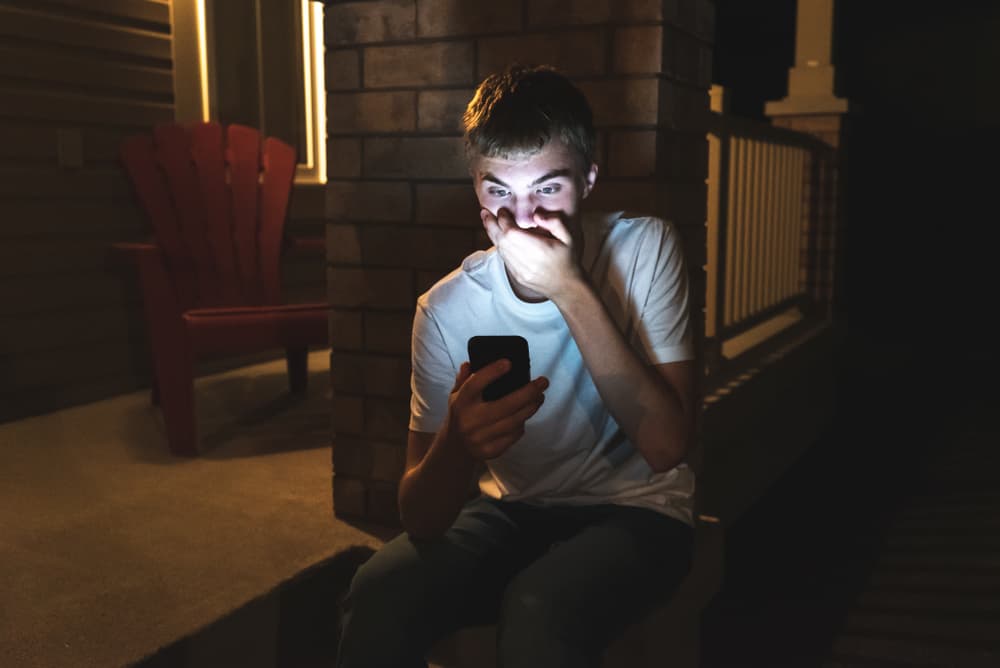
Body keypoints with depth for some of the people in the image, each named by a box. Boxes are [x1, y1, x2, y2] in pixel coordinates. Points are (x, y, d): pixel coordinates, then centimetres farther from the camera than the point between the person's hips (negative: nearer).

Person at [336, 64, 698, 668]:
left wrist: (571, 291, -29)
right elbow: (422, 520, -12)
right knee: (379, 593, -25)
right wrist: (457, 442, -36)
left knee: (537, 610, -33)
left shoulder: (645, 248, -13)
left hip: (635, 509, -2)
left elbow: (665, 446, -22)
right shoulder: (447, 308, -10)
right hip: (511, 510, 2)